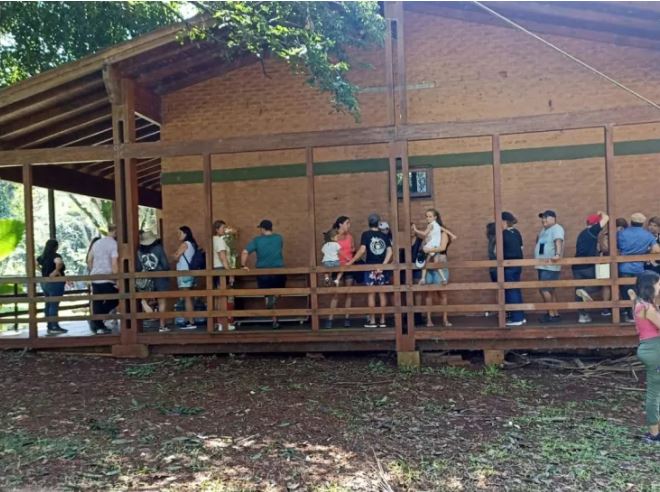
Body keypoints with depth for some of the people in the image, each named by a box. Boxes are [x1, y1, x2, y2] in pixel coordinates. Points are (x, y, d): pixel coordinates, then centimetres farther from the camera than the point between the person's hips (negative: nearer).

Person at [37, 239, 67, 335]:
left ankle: (49, 326, 21)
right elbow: (59, 263, -37)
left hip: (45, 283, 8)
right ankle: (54, 327, 0)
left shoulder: (42, 257, 9)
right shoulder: (55, 256, -16)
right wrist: (57, 271, -20)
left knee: (48, 305, 14)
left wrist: (44, 271, 17)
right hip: (55, 283, -8)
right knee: (54, 305, -4)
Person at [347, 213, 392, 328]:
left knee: (371, 294, 2)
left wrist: (351, 261, -10)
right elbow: (389, 251, -4)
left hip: (370, 267, -3)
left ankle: (372, 321, 3)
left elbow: (362, 250, -15)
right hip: (381, 268, 3)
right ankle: (382, 320, 9)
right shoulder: (384, 236, 7)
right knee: (382, 293, 7)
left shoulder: (366, 234, -3)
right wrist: (382, 265, -7)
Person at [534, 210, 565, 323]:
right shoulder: (544, 230, 18)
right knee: (549, 290, 13)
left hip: (550, 266, -10)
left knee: (545, 289, -13)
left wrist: (557, 254, -43)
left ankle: (551, 314, -6)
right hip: (543, 266, 10)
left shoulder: (556, 228, -11)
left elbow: (558, 241, -28)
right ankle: (555, 314, 20)